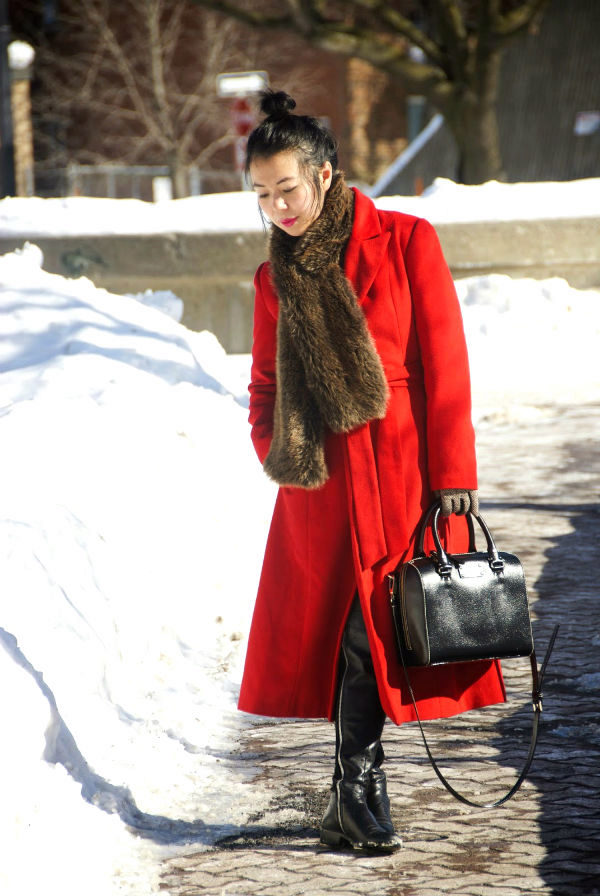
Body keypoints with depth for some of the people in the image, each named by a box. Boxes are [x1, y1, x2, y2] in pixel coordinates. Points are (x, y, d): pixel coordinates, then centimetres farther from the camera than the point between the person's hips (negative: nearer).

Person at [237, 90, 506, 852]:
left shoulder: (406, 243, 0)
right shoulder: (276, 277, 10)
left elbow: (444, 366, -2)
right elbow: (266, 386, 20)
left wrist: (451, 476, -7)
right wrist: (276, 455, 3)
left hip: (403, 472, -2)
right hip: (320, 488, 2)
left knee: (376, 633, -4)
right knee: (350, 634, -1)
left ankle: (354, 791, 7)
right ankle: (358, 793, 8)